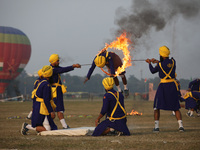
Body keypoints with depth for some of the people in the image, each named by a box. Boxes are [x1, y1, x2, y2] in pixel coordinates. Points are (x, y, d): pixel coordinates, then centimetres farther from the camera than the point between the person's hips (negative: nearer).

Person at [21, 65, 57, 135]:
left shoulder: (40, 82, 13)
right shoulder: (46, 85, -17)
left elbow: (34, 97, 19)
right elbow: (46, 100, -21)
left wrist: (34, 108, 26)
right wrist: (51, 111, -19)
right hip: (42, 110, -10)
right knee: (47, 130, -8)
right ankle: (27, 126, -9)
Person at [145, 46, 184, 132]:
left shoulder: (160, 65, -11)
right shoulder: (173, 61, -1)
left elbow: (153, 71, 9)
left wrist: (149, 63, 26)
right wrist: (157, 61, 28)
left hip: (163, 86, -3)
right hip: (172, 85, 3)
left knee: (157, 107, 8)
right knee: (176, 107, 8)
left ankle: (156, 126, 1)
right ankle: (181, 126, -5)